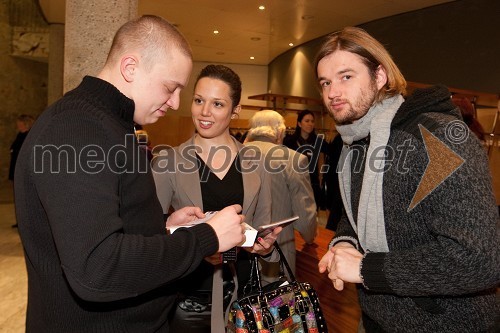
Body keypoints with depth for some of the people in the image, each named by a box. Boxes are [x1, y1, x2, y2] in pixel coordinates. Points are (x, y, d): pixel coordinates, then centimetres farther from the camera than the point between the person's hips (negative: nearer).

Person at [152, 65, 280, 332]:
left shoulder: (255, 162, 0)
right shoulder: (168, 161, -7)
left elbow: (264, 226, 8)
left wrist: (265, 246, -13)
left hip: (244, 294, 2)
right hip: (188, 299, -2)